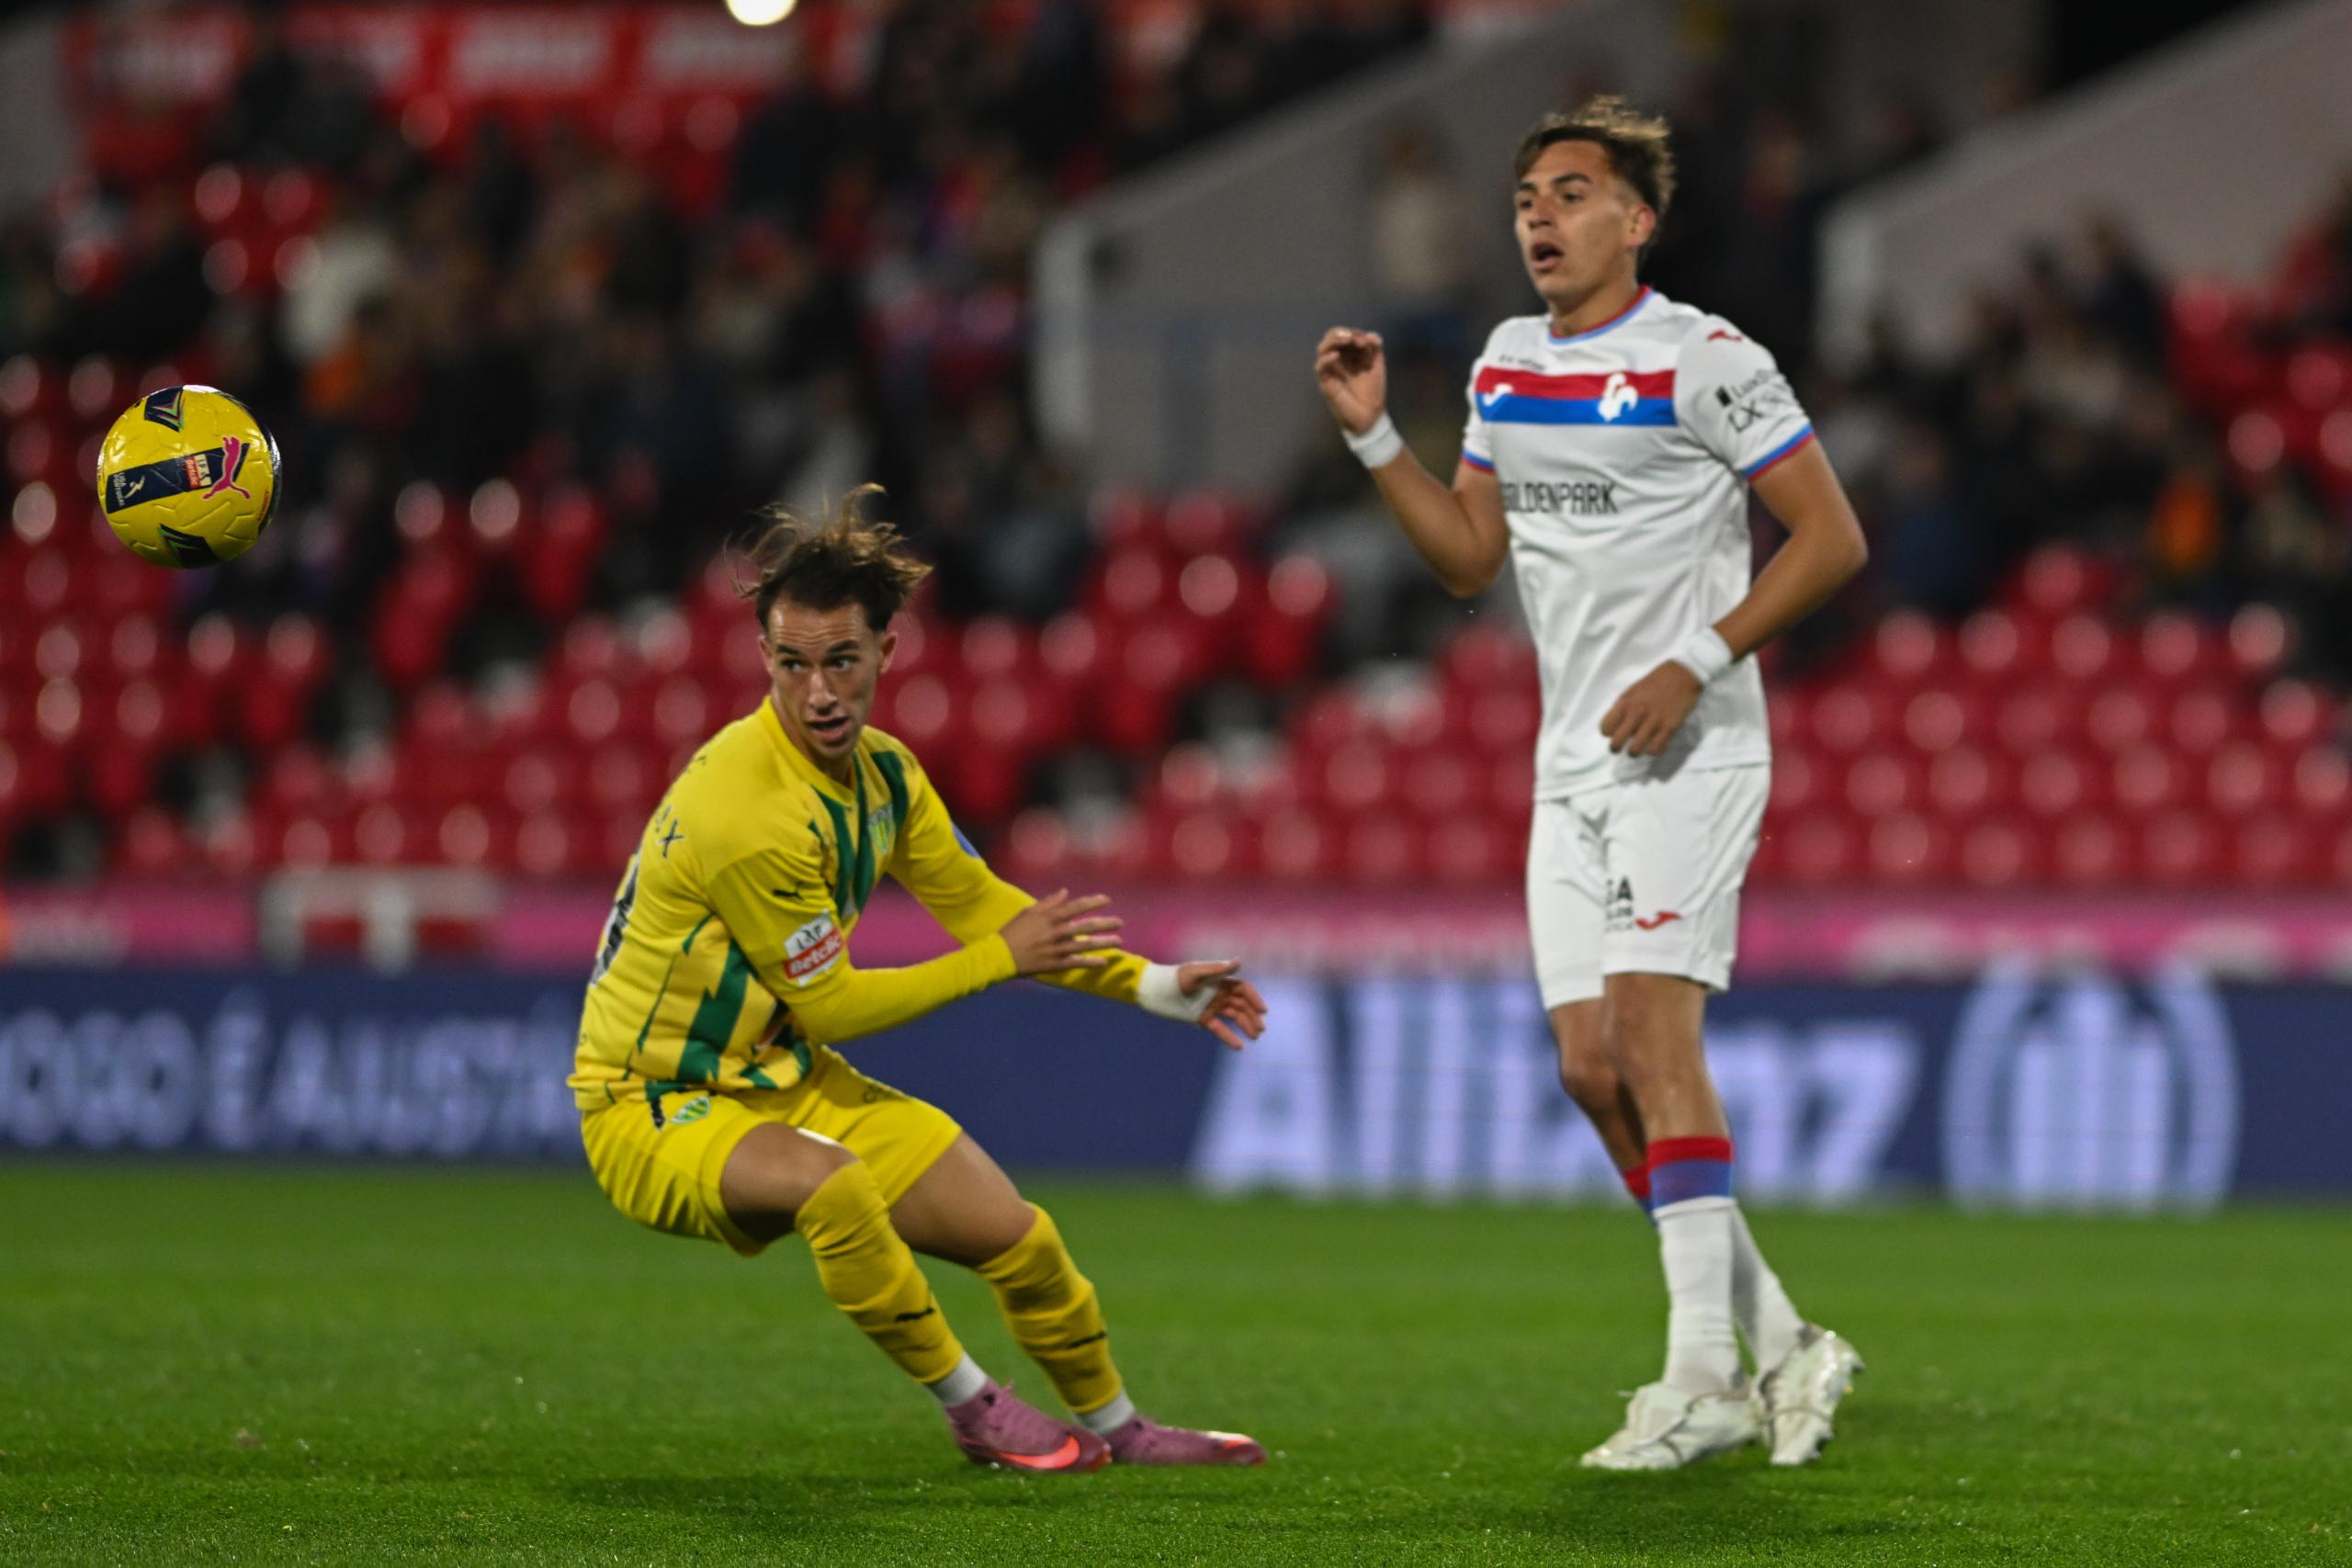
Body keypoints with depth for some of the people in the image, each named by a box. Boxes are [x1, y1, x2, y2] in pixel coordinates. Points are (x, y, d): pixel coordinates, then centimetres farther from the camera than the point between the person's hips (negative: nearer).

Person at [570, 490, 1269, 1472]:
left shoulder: (880, 771, -1)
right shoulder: (750, 810, -30)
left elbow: (976, 903, 13)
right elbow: (829, 1007, -20)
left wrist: (1154, 987, 8)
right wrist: (1002, 958, -13)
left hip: (778, 1077, 8)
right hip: (654, 1106, -8)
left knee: (1016, 1238, 6)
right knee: (833, 1183, -38)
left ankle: (1116, 1427, 34)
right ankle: (973, 1410, -18)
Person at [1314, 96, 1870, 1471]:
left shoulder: (1705, 363, -9)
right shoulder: (1506, 367, 13)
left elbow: (1833, 536, -10)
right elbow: (1470, 558, 19)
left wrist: (1699, 662, -17)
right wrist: (1375, 433, 8)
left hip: (1691, 748, -7)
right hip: (1574, 762, 7)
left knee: (1654, 1034, -17)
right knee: (1592, 1066, 1)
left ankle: (1705, 1378, -16)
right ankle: (1780, 1344, 11)